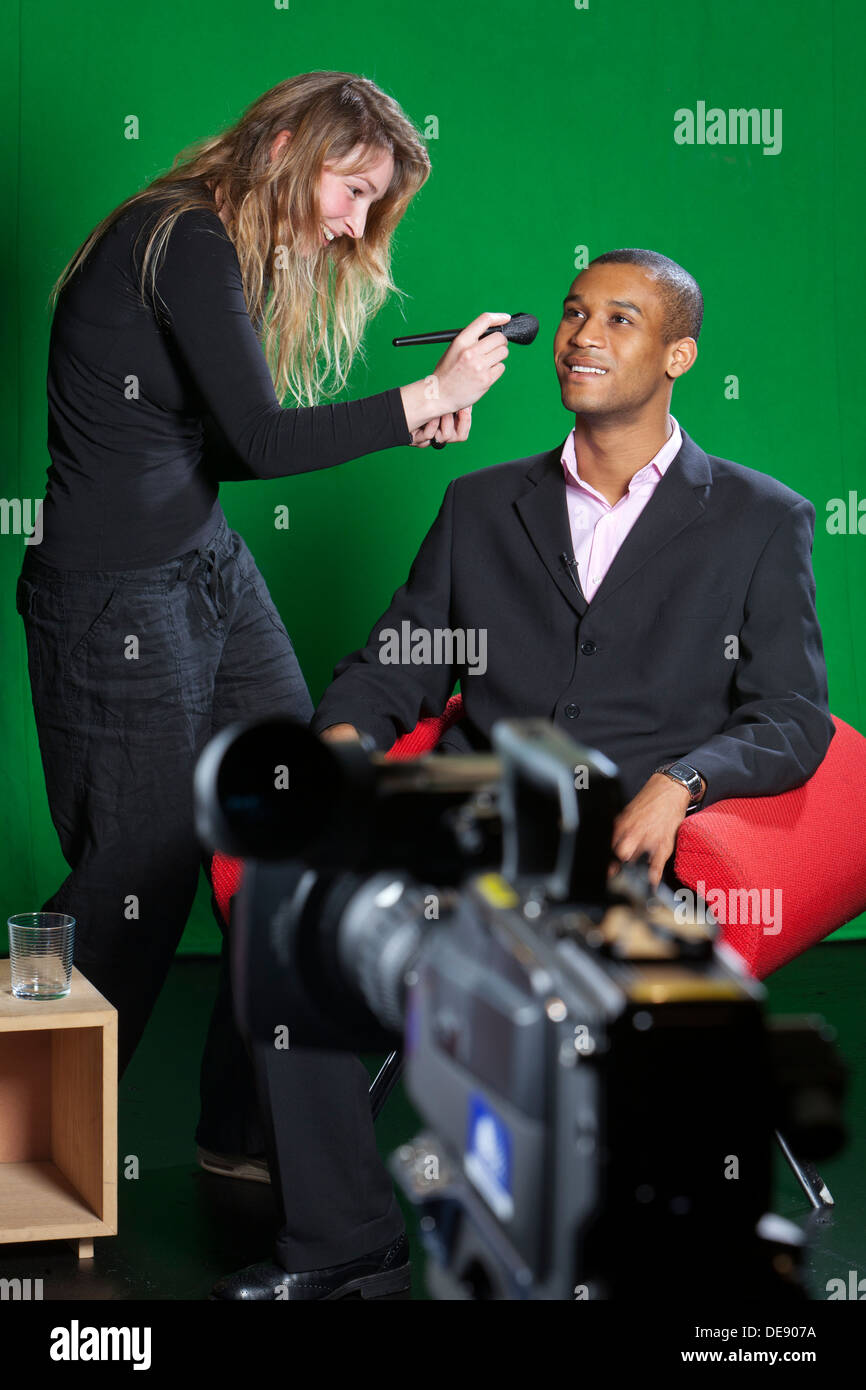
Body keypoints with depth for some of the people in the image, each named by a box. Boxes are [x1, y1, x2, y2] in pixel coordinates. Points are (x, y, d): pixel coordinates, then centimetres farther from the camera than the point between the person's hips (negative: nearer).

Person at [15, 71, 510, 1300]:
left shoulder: (226, 254, 14)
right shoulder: (186, 246, -16)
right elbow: (261, 440, -21)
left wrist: (396, 423, 7)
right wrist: (428, 399, -14)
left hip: (211, 572, 9)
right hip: (117, 597, -9)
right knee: (134, 889, 0)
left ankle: (258, 1131, 16)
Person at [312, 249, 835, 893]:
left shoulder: (766, 521, 11)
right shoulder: (479, 505, 22)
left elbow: (792, 719, 4)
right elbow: (389, 669, 21)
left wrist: (675, 786, -17)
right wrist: (341, 739, -3)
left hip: (627, 841, -3)